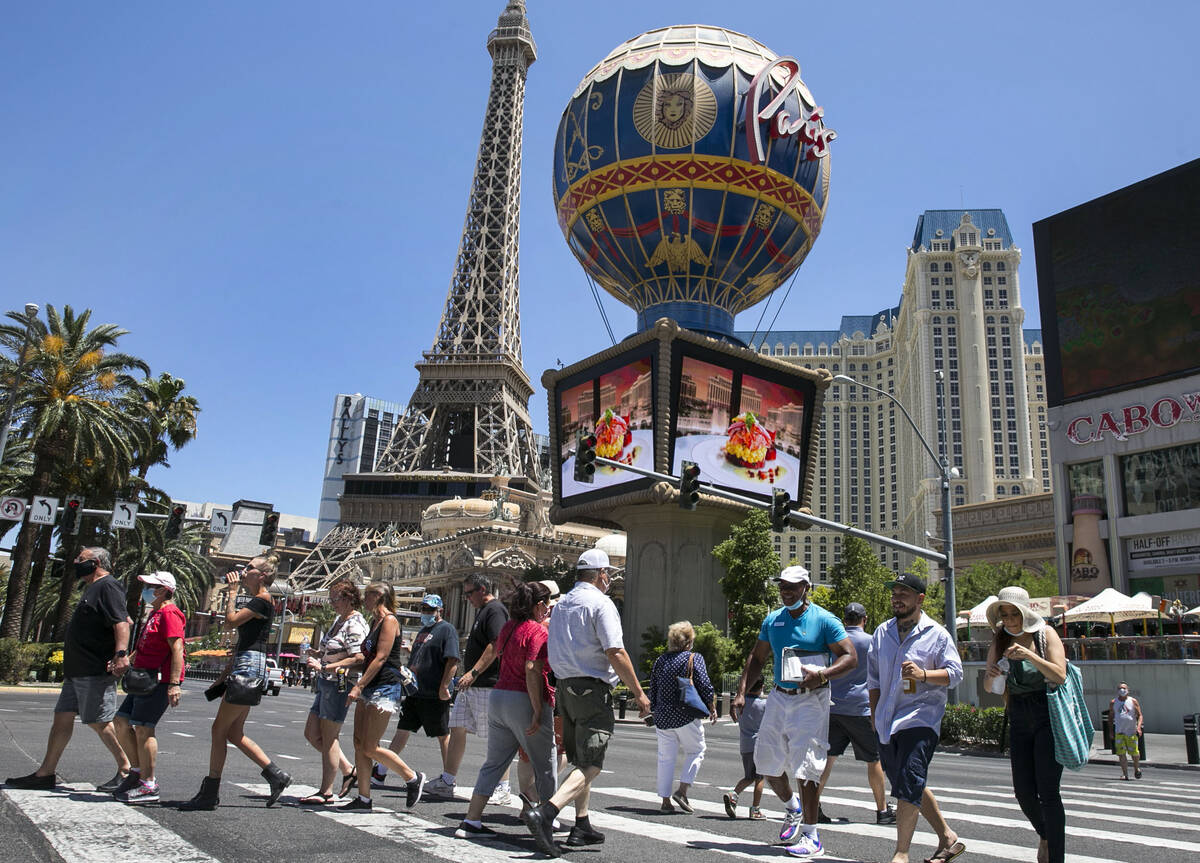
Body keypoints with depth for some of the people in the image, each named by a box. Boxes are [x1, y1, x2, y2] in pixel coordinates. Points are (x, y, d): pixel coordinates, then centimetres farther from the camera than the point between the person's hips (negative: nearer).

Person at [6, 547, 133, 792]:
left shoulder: (108, 586, -11)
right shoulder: (92, 589, 21)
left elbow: (122, 623, -23)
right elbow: (124, 619, 26)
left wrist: (121, 653, -34)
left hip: (97, 671, -11)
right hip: (78, 670, 11)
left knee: (98, 722, -7)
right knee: (62, 717, 12)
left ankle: (126, 769, 1)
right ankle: (45, 773, 19)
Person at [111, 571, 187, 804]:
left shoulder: (169, 614, -13)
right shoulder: (154, 614, 22)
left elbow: (177, 649, -21)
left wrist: (174, 684, -26)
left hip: (160, 680, -11)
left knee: (143, 728, -8)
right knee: (122, 721, 11)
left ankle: (149, 786, -2)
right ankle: (137, 771, 20)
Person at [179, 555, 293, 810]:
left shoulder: (263, 600, -11)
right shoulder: (256, 602, 20)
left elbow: (229, 622, -19)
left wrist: (232, 591, -9)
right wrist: (224, 675, 22)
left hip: (249, 667, -10)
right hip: (243, 666, 10)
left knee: (220, 729, -4)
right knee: (234, 733, 11)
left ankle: (210, 793, 5)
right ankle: (276, 775, 14)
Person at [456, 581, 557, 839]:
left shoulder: (508, 626, 11)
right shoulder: (538, 632, -12)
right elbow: (532, 671, -22)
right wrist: (538, 711, -21)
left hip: (498, 697, 7)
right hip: (524, 702, -7)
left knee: (494, 762, 12)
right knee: (544, 765, 8)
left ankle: (471, 821, 9)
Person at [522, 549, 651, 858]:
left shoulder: (560, 605, 15)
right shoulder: (601, 603, -10)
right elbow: (615, 653, -17)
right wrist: (639, 693, -12)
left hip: (565, 688, 8)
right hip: (593, 690, -8)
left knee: (581, 761, 18)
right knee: (591, 765, -7)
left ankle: (582, 827, 21)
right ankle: (544, 813, -22)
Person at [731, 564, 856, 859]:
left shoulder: (824, 620, -7)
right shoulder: (772, 620, 8)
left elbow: (851, 657, -10)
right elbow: (756, 658, 14)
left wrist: (822, 674, -26)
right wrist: (741, 693, 4)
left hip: (810, 700, -6)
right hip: (778, 698, 6)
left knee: (806, 767, -6)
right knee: (767, 762, 11)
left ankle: (811, 837, 7)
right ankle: (792, 807, 38)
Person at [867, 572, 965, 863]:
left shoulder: (937, 634, -3)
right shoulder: (882, 632, 11)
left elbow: (955, 673, -6)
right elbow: (873, 676, 17)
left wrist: (923, 674, -22)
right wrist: (874, 715, 14)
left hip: (920, 719, -6)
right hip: (886, 722, 6)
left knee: (908, 786, -12)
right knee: (911, 787, 14)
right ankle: (948, 838, 30)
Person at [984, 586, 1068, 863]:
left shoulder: (1046, 634, -6)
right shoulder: (999, 642, 3)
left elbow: (1060, 675, -16)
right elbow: (988, 687, 6)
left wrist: (1029, 654, -29)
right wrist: (991, 675, -17)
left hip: (1049, 717, -4)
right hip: (1019, 720, 4)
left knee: (1048, 791, -10)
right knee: (1023, 791, 5)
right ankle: (1045, 835, 34)